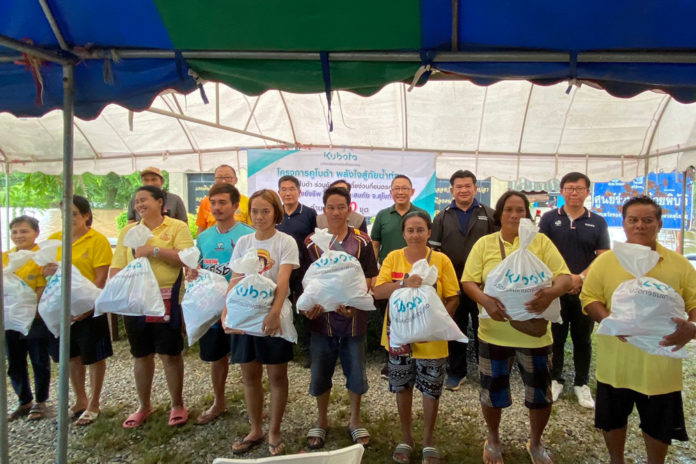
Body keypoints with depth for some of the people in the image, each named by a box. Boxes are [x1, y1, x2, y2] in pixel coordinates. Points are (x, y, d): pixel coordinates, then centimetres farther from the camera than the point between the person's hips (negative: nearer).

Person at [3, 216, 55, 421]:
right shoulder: (5, 257, 7)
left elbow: (43, 288, -14)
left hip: (35, 319, -5)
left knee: (40, 362, 8)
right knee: (14, 364, 15)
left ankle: (40, 402, 24)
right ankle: (24, 402, 32)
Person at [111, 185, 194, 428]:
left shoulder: (177, 227, -2)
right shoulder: (128, 230, 12)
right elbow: (117, 266, 10)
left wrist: (153, 250, -18)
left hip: (167, 299, -4)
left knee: (170, 354, 3)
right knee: (141, 355, 14)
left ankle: (177, 405, 21)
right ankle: (144, 406, 32)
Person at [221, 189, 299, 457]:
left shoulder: (286, 242, -7)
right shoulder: (243, 242, 6)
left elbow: (283, 280, -20)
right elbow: (235, 280, 2)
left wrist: (275, 312, -33)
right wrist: (226, 311, -11)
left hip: (273, 316, -4)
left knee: (277, 375, 6)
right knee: (249, 376, 13)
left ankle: (274, 433, 23)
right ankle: (255, 431, 29)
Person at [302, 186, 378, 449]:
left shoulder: (362, 242, -3)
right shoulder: (312, 242, 0)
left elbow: (368, 279, -3)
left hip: (353, 317, 0)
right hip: (321, 318, 1)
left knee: (356, 373, 12)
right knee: (320, 374, 12)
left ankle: (354, 420, 34)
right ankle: (322, 420, 35)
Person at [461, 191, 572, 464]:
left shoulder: (541, 241, 1)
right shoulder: (484, 243, 1)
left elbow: (565, 277, -5)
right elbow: (467, 281, -3)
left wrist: (551, 293, -28)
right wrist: (485, 300, -23)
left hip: (535, 333, 1)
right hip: (495, 332, 0)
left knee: (541, 395, 11)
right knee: (492, 393, 11)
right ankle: (493, 440, 40)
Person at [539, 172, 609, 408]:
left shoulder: (598, 223, 4)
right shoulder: (549, 218, 1)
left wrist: (580, 278, -14)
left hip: (586, 291, 1)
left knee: (583, 339, 11)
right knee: (555, 338, 9)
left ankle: (582, 383, 25)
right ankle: (555, 380, 24)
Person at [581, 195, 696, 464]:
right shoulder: (604, 262, -3)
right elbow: (589, 299, -4)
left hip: (661, 364, 0)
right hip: (615, 362, 0)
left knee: (659, 427, 18)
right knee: (612, 420, 18)